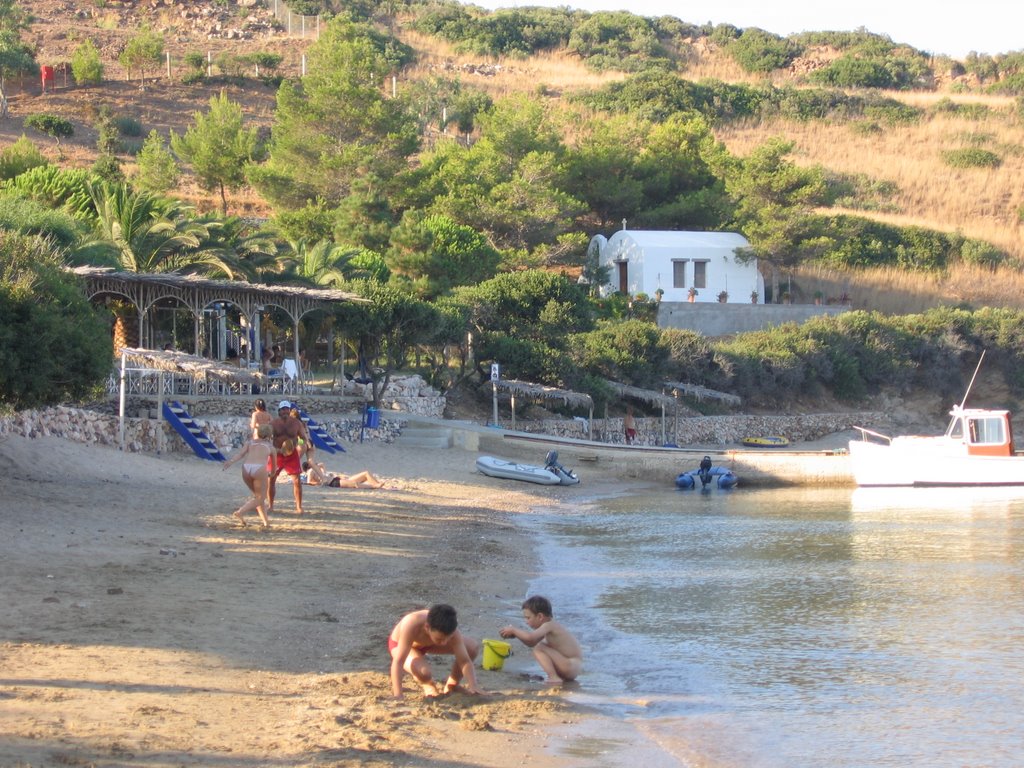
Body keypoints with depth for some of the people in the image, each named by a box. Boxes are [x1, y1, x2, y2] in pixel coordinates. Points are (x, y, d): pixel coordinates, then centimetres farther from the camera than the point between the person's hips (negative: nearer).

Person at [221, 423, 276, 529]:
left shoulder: (250, 443, 25)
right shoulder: (270, 447, 24)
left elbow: (240, 454, 5)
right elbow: (274, 466, 37)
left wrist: (230, 462, -8)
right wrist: (271, 473, 58)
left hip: (246, 469, 3)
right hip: (259, 469, -3)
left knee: (257, 495, 24)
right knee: (260, 498, 6)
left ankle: (266, 521, 22)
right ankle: (240, 513, -17)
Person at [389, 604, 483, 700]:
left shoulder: (451, 630, -33)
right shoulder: (411, 625, -45)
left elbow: (464, 661, -25)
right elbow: (398, 661, -46)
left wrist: (473, 686, -38)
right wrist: (398, 696, -52)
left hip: (426, 643, 4)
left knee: (473, 647, -12)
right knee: (423, 672, -36)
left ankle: (452, 685, 10)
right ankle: (428, 685, 2)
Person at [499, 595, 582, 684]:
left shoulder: (548, 626, -15)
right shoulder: (551, 626, 14)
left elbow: (530, 637, -30)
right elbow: (531, 643, 25)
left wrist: (513, 630, -14)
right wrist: (515, 634, 11)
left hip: (572, 667, -10)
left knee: (539, 648, -19)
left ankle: (554, 678, -21)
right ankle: (560, 677, 15)